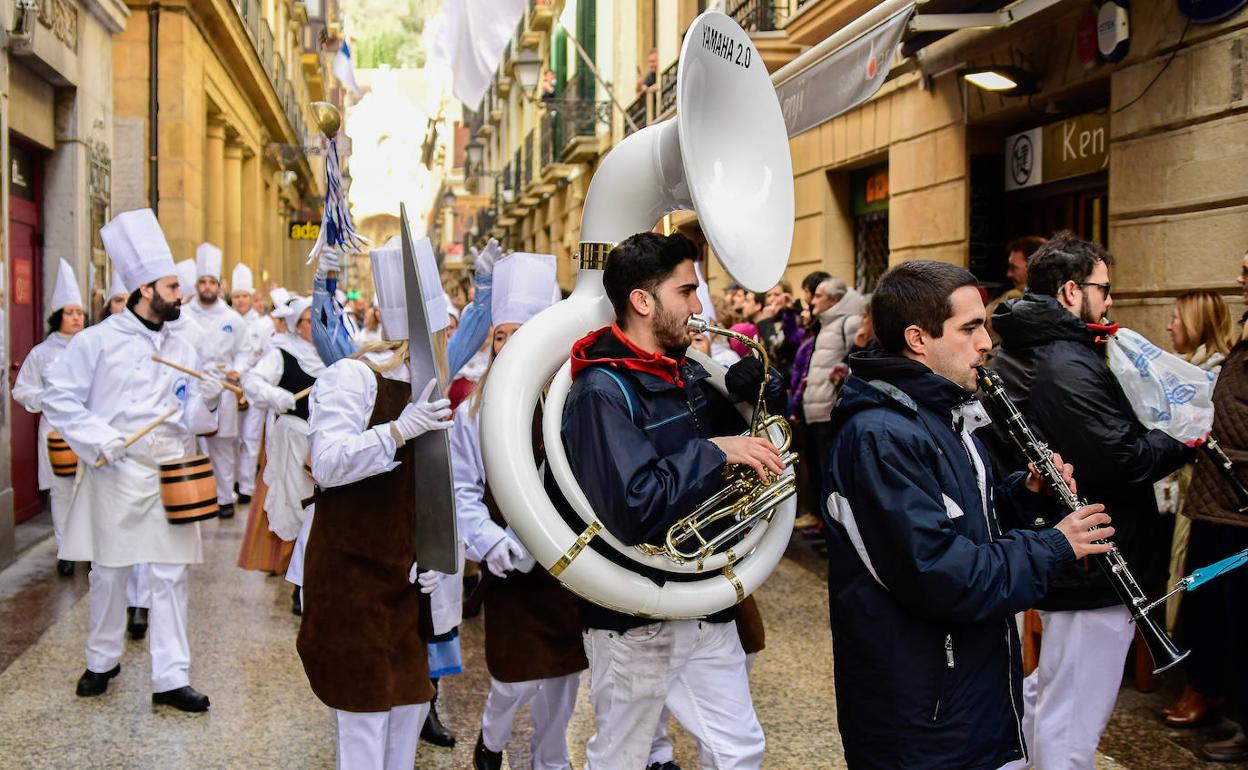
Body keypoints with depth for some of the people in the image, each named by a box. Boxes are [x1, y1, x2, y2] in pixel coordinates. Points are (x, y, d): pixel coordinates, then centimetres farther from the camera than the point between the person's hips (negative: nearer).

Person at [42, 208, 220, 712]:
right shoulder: (98, 340, -4)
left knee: (170, 576, 2)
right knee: (108, 574, 9)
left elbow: (191, 419, 6)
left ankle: (170, 678, 7)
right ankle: (102, 662, 29)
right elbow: (59, 399, -4)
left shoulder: (182, 350, 8)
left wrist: (207, 400, -14)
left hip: (170, 476, 3)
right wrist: (99, 440, -15)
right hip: (115, 476, -3)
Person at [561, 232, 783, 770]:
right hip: (633, 618, -7)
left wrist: (760, 388, -5)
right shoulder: (601, 392, -20)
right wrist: (714, 453, -26)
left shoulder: (688, 375, 6)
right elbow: (634, 510, -32)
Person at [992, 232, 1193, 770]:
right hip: (1094, 565, -10)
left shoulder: (1019, 355, 10)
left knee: (1048, 693, 28)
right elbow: (1125, 460, -25)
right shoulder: (1069, 366, -23)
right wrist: (1186, 439, -9)